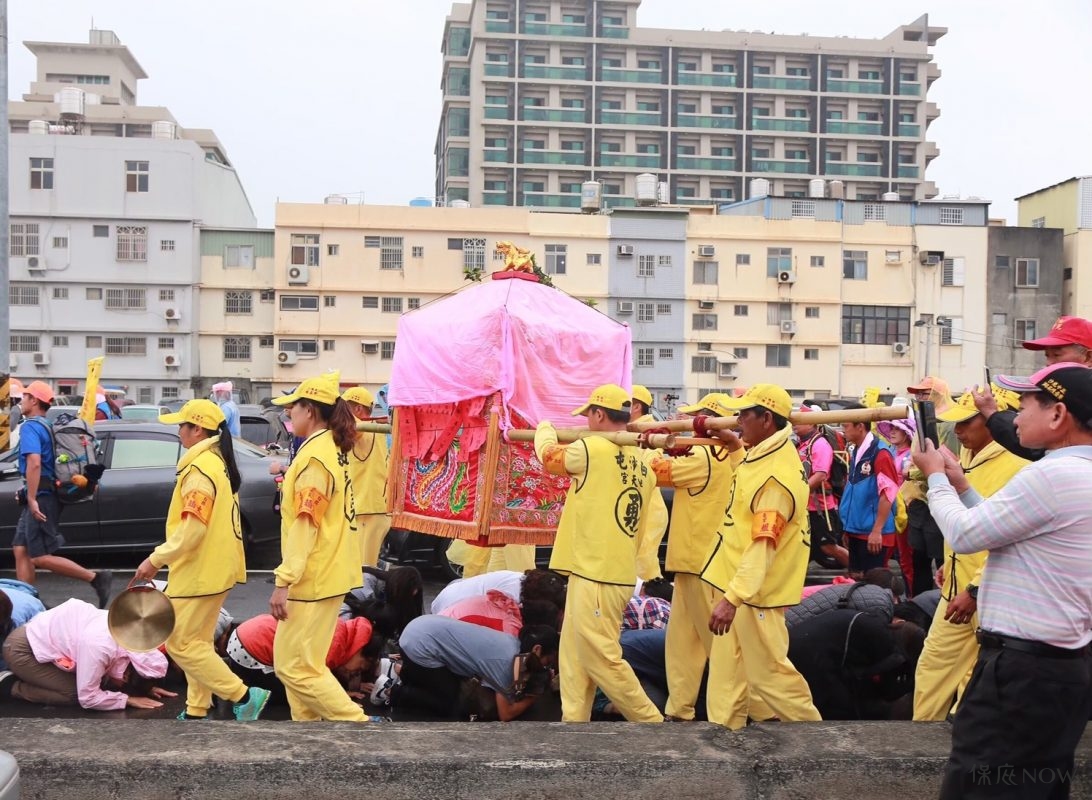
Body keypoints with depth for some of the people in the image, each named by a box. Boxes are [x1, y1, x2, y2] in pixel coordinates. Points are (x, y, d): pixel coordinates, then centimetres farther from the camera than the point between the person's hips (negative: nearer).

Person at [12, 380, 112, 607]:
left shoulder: (30, 427, -13)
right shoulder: (47, 427, 16)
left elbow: (34, 463, -28)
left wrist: (32, 499, -28)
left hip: (40, 497, -10)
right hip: (46, 496, 10)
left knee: (40, 557, -8)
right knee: (21, 550, 11)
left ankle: (96, 578, -10)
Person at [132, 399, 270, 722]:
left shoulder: (200, 469, -20)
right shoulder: (220, 463, 11)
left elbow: (192, 529, -25)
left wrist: (156, 559, -18)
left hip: (199, 571, -10)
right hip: (214, 567, 10)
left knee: (181, 643, -2)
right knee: (197, 641, 16)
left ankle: (244, 696, -4)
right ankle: (196, 711, 21)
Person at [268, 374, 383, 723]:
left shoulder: (314, 456, -17)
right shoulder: (332, 449, 13)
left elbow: (305, 525, -22)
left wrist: (284, 581, -22)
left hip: (314, 578, -10)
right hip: (325, 572, 10)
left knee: (295, 667, -6)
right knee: (301, 661, 15)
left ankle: (359, 723, -3)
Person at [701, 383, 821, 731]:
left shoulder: (776, 477, -26)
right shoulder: (765, 455, 4)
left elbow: (763, 547, -31)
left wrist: (732, 597, -37)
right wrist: (735, 441, 20)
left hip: (756, 591, -10)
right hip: (739, 583, 10)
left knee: (768, 671, 1)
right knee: (726, 667, 15)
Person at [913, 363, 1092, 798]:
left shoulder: (1051, 475, -21)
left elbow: (965, 534, -14)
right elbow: (999, 528, 20)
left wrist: (936, 478, 2)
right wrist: (959, 484, 17)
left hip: (1022, 667, -10)